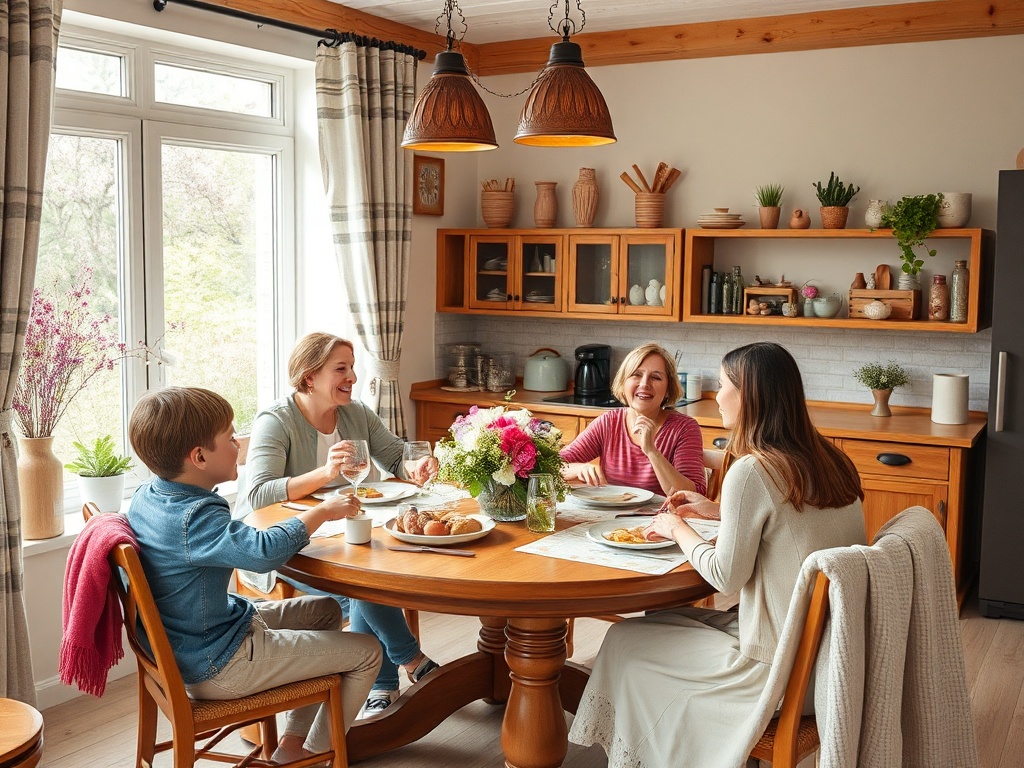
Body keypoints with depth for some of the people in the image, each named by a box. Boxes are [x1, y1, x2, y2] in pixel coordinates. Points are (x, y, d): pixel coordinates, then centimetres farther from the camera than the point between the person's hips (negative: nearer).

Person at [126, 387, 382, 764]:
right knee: (366, 651, -2)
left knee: (326, 611, 24)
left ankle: (293, 742, 26)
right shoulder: (195, 518, -30)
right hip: (218, 667, -10)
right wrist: (323, 511, -29)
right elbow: (265, 551, -43)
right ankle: (315, 752, 19)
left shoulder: (145, 497, 1)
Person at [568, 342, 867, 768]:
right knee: (664, 621, 24)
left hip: (784, 670, -8)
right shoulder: (831, 460, 2)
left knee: (624, 641, 8)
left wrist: (676, 529, 1)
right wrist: (716, 510, 16)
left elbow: (727, 577, -15)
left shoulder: (751, 470, -22)